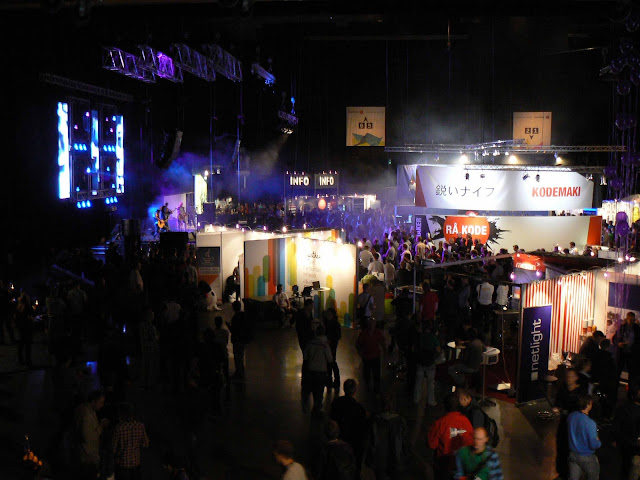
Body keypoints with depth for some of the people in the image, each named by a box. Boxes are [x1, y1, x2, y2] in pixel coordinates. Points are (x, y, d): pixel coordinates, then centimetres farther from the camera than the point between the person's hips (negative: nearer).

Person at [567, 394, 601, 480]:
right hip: (586, 458, -5)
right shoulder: (590, 423, -27)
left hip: (572, 454, 5)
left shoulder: (570, 416, -8)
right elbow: (593, 445, -23)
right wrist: (598, 442, -1)